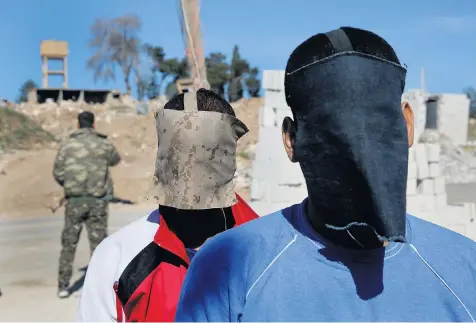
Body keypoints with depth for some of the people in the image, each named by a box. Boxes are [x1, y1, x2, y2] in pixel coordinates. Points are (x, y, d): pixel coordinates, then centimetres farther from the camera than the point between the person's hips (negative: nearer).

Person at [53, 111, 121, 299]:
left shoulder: (67, 145, -1)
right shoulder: (103, 144, 0)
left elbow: (57, 173, 0)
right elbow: (116, 160, 19)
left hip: (74, 200, 1)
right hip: (97, 200, 0)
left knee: (69, 243, 11)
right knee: (98, 243, 6)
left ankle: (63, 286, 14)